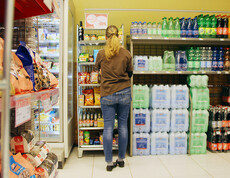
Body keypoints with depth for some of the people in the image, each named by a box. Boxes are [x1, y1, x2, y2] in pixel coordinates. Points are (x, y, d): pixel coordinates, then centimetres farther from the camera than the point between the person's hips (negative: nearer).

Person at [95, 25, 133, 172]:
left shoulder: (101, 54, -3)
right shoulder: (126, 53, -2)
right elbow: (130, 73, 9)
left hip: (107, 94, -1)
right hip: (124, 93, 1)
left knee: (108, 128, 4)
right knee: (123, 126, 11)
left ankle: (109, 162, 10)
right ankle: (121, 159, 23)